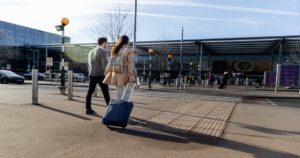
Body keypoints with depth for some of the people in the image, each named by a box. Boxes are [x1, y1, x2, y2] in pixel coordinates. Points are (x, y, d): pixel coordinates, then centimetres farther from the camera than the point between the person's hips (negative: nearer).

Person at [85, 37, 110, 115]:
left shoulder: (91, 52, 15)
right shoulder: (102, 51, -9)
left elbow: (88, 64, 20)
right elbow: (105, 64, -18)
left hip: (92, 75, 7)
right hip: (100, 75, -7)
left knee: (90, 92, 5)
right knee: (105, 92, 1)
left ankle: (88, 109, 7)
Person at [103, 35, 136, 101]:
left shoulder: (115, 50, 9)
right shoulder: (129, 51, -7)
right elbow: (130, 64, -11)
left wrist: (107, 72, 17)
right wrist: (131, 77, -11)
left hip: (116, 74, 5)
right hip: (125, 74, -5)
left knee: (118, 93, 12)